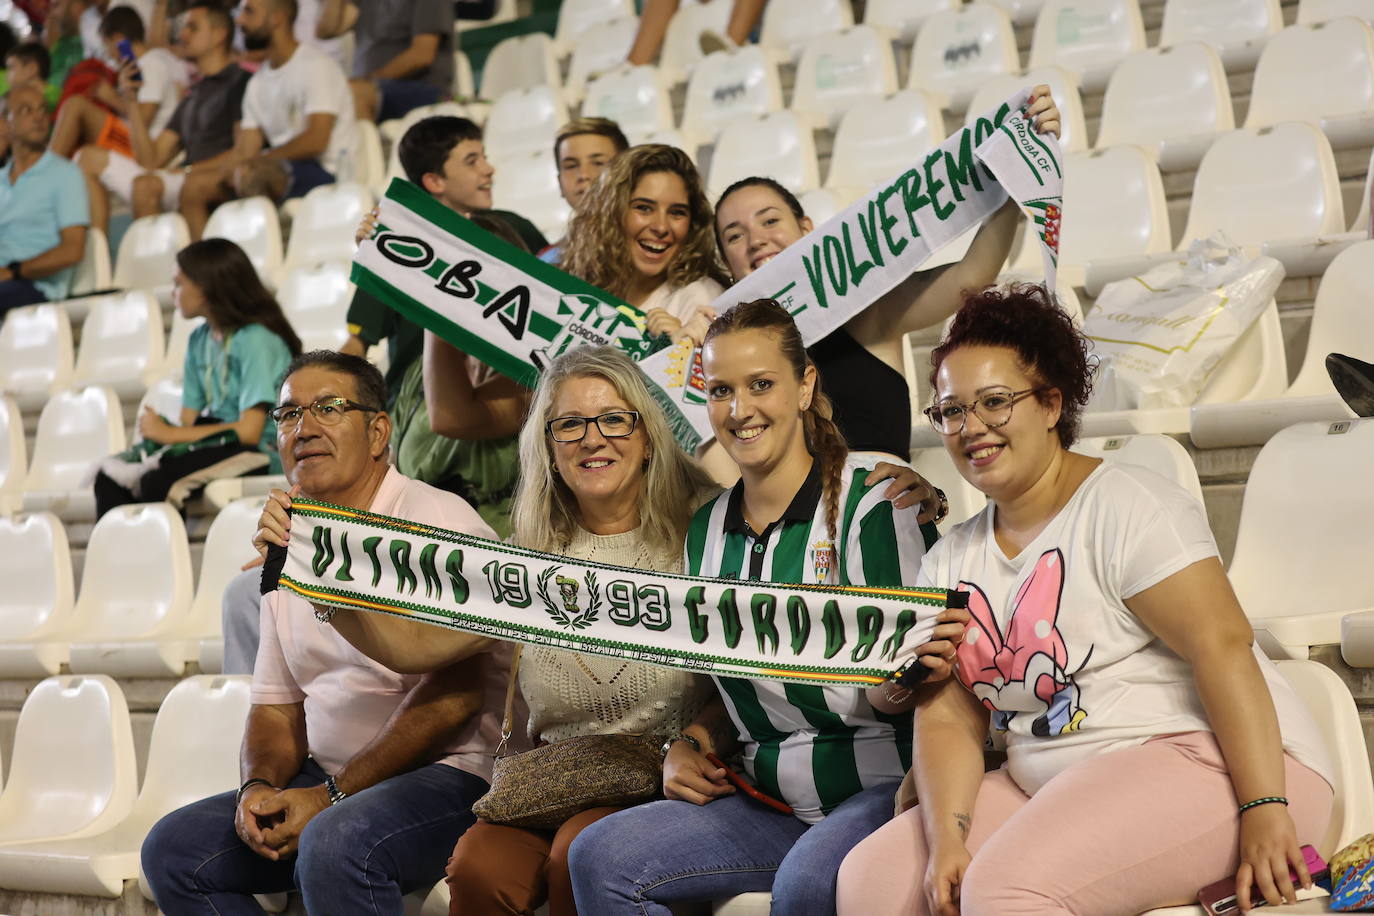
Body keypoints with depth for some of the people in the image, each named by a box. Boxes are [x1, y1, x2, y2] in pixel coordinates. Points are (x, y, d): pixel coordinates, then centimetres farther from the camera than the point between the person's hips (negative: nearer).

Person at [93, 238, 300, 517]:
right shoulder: (200, 340, 15)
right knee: (109, 477, -13)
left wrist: (167, 433, -11)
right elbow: (189, 420, 12)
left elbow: (249, 431, -17)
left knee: (159, 481, -31)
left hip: (260, 453, -8)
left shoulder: (256, 340, -11)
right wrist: (157, 430, -12)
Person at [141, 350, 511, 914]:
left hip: (446, 772, -8)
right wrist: (259, 787, -6)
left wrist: (330, 796, -17)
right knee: (172, 847, -5)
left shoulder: (436, 519, -9)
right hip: (329, 784, 8)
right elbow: (276, 707, 17)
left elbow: (454, 693, -17)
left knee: (335, 843, -35)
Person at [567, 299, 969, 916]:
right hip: (768, 801, 6)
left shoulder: (872, 503, -7)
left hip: (883, 791, -6)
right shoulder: (706, 531, 11)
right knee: (598, 858, -15)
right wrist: (693, 747, 1)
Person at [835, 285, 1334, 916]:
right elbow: (947, 721, 7)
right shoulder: (949, 564, 13)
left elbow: (1222, 648, -17)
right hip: (1052, 789, 8)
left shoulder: (1124, 508, -8)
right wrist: (946, 838, -11)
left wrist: (1264, 813, -24)